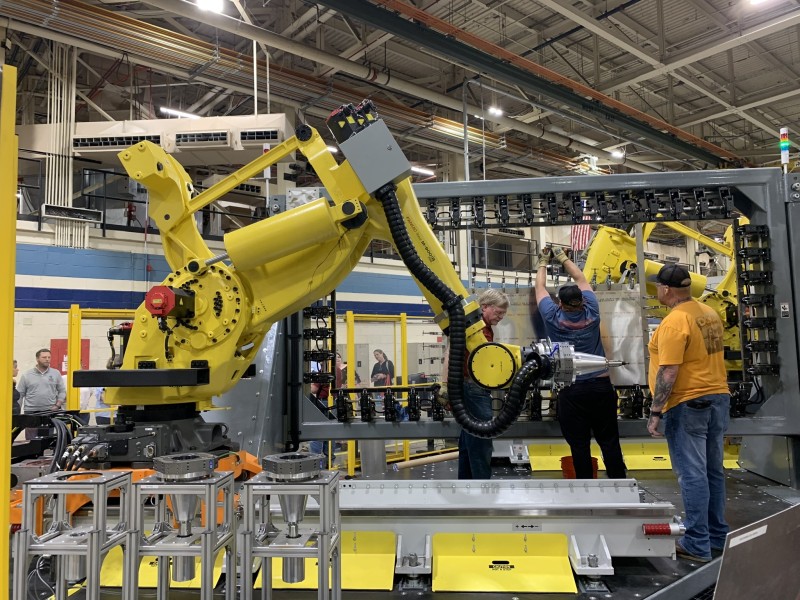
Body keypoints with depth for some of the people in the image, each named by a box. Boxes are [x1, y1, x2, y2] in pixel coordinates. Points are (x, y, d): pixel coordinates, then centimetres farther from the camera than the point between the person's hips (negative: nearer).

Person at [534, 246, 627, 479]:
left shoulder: (554, 318, -5)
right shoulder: (591, 313, 0)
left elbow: (540, 288, 12)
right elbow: (581, 280, 16)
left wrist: (543, 263, 28)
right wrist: (563, 258, 28)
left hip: (571, 391, -2)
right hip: (601, 386, 2)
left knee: (579, 445, 3)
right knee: (609, 442, 7)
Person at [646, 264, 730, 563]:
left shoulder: (674, 322, -19)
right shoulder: (710, 314, 9)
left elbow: (668, 373, -22)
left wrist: (655, 411, -17)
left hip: (688, 405, -9)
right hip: (718, 398, 9)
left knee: (692, 474, -2)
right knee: (712, 471, 17)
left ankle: (697, 544, 6)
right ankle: (717, 535, 28)